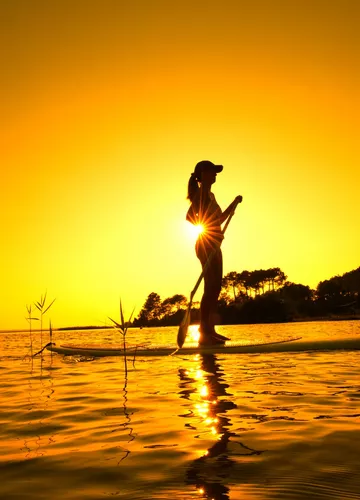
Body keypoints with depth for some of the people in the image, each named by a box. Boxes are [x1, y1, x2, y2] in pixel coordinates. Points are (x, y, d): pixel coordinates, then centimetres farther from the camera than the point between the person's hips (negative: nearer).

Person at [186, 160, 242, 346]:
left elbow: (219, 219, 28)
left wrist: (234, 202, 26)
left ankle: (210, 331, 13)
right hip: (207, 245, -10)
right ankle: (204, 333, -14)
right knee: (211, 287, -13)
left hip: (213, 246, 10)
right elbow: (190, 217, -17)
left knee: (215, 287, 9)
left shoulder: (209, 195, 22)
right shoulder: (201, 194, -6)